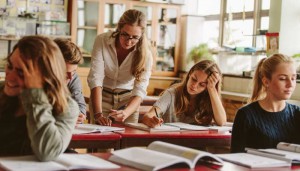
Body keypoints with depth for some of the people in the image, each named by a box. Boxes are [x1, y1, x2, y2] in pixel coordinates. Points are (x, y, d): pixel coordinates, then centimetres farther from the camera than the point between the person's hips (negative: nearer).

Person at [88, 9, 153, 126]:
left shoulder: (145, 53, -18)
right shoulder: (102, 41, -21)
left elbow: (140, 91, -23)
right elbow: (95, 78, -25)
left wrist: (125, 113, -43)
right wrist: (98, 114, -36)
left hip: (128, 98, 1)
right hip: (102, 95, 0)